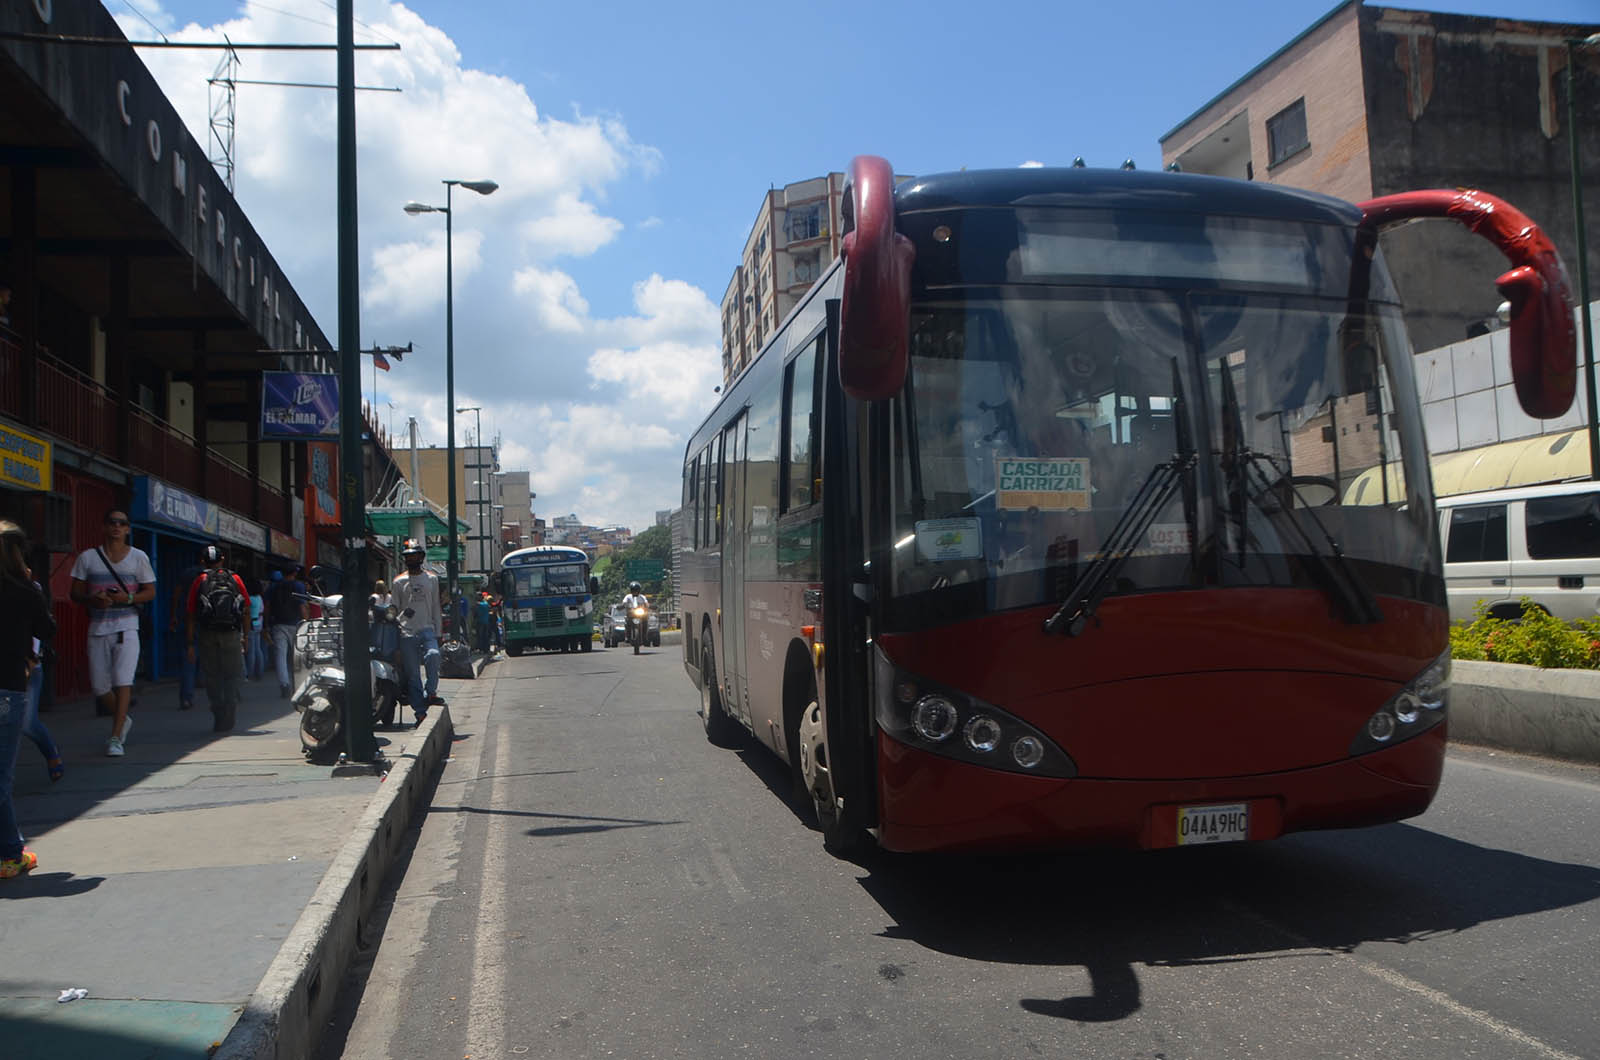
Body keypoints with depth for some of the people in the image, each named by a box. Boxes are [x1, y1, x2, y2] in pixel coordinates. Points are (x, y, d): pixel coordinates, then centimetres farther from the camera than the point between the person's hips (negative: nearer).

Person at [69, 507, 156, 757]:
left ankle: (116, 737, -10)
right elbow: (76, 593, 7)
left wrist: (128, 598, -13)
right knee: (98, 686, 6)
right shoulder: (87, 557, 6)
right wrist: (93, 599, -14)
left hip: (127, 627, -2)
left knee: (123, 680, -15)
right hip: (97, 628, 2)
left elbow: (150, 592, 6)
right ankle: (122, 719, 33)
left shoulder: (138, 557, 4)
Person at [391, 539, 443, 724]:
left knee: (433, 655, -30)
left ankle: (430, 693, -15)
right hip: (406, 632, 0)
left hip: (427, 629, 0)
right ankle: (420, 711, 3)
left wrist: (437, 633, 7)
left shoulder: (432, 579, 11)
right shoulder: (399, 581, 9)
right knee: (412, 674, -1)